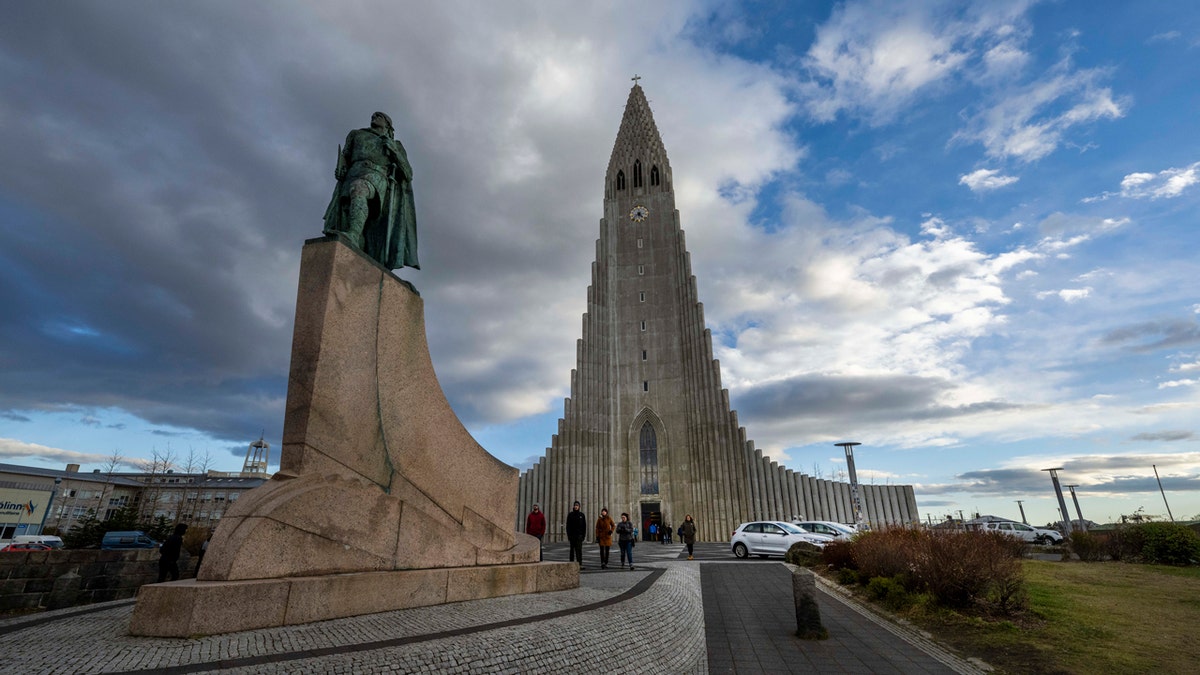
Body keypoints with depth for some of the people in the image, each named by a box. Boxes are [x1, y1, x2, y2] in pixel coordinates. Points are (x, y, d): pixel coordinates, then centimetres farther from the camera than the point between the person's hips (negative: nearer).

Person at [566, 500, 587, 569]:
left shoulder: (582, 515, 4)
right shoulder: (570, 515, 2)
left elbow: (584, 526, 5)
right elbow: (568, 526, 0)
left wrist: (584, 534, -1)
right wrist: (568, 535, -7)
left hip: (579, 534, 0)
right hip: (572, 534, 0)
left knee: (579, 549, -9)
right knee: (572, 549, 9)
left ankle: (580, 564, -12)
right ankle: (571, 562, 20)